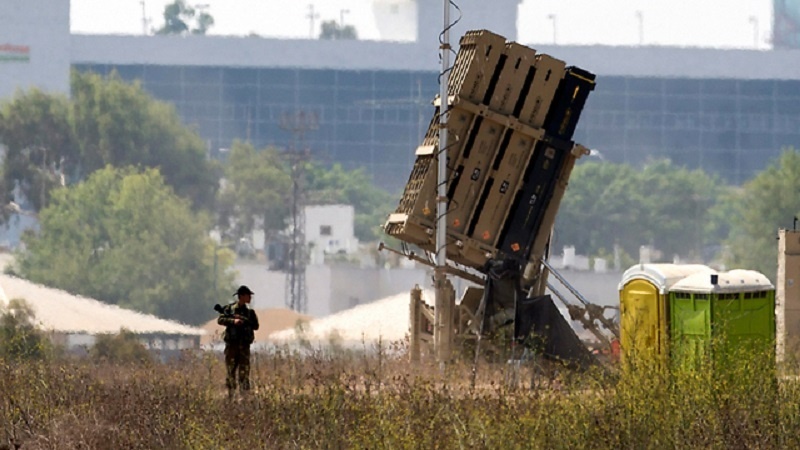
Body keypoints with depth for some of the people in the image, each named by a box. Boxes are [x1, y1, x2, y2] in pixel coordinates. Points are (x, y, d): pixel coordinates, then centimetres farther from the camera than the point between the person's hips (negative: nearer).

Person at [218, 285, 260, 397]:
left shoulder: (249, 311, 9)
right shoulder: (229, 309, 0)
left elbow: (256, 326, 3)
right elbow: (220, 320, -10)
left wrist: (245, 322, -14)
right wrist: (233, 321, -25)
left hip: (244, 346, 2)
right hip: (232, 344, -2)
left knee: (244, 371, -4)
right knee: (231, 371, 2)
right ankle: (230, 395, 9)